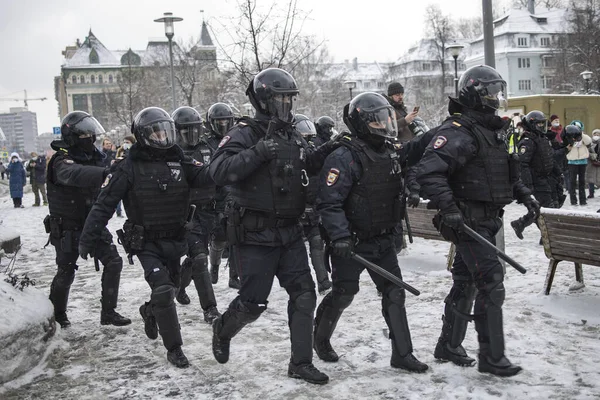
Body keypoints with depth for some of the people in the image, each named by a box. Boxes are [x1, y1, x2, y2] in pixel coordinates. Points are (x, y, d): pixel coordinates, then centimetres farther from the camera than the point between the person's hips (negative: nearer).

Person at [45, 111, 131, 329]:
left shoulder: (93, 156, 2)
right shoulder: (62, 162, -20)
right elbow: (76, 175, -45)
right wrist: (107, 173, -61)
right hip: (68, 227, -6)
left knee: (113, 261, -5)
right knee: (66, 272, 6)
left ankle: (108, 312, 5)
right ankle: (57, 313, 30)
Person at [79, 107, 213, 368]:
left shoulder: (179, 161, 0)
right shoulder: (129, 168, -11)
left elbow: (206, 176, -13)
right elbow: (104, 204, -9)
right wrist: (87, 240, -10)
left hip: (175, 240, 5)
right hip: (146, 243, -5)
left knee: (170, 289, 19)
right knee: (163, 290, -16)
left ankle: (149, 312, 52)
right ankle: (174, 348, -2)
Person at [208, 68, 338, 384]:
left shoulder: (293, 136, 12)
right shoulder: (244, 134, -12)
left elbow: (304, 169, 23)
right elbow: (218, 171, -23)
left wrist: (320, 155, 3)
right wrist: (256, 153, -31)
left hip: (289, 233, 7)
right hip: (255, 235, -6)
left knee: (304, 293, 2)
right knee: (253, 302, 2)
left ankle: (300, 363, 14)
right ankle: (223, 330, 34)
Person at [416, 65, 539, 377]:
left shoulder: (494, 130, 17)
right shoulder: (458, 131, -15)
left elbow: (507, 172, 30)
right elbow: (428, 171, -26)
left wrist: (524, 196, 22)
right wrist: (447, 207, -34)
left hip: (487, 220, 10)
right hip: (468, 220, -10)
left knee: (466, 282, 16)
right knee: (491, 281, -10)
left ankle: (448, 346, 29)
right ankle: (491, 357, 1)